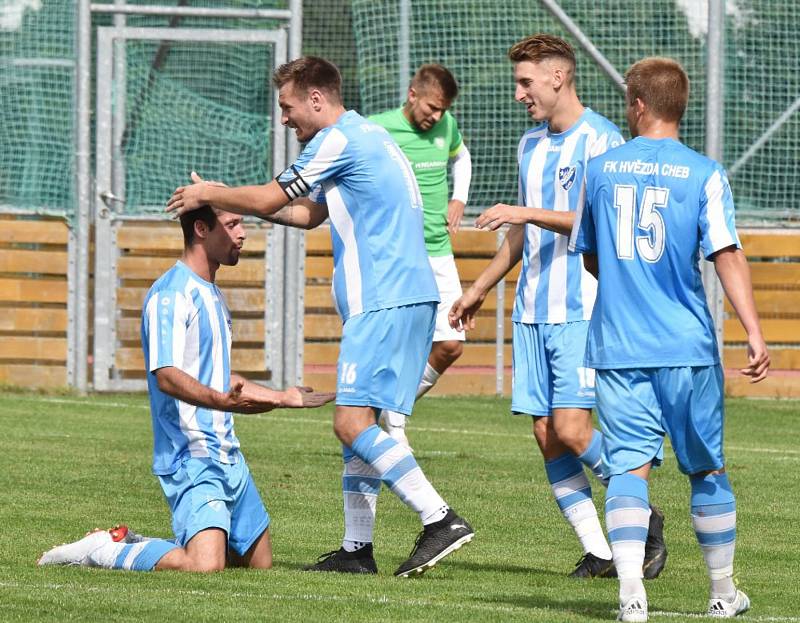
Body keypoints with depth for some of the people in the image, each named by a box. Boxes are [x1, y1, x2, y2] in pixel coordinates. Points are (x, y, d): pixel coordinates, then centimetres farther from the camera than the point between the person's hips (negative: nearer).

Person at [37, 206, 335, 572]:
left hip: (226, 455, 10)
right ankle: (102, 551, -4)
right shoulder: (171, 294, -12)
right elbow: (167, 376, -24)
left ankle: (133, 544, 22)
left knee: (260, 562, 11)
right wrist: (223, 400, -39)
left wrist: (281, 398, 37)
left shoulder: (211, 294, 20)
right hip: (190, 456, -10)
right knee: (205, 565, -26)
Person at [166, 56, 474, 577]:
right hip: (408, 297, 10)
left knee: (353, 422, -15)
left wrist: (209, 195, 12)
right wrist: (223, 198, 31)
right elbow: (309, 214, 32)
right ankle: (357, 548, 12)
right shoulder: (365, 136, 22)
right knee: (358, 421, 12)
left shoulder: (339, 140, -9)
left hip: (384, 301, -10)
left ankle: (441, 520, -20)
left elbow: (269, 199, -5)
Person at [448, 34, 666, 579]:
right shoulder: (531, 145, 18)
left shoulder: (600, 140, -7)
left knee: (570, 428, -15)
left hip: (582, 309, -8)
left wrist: (530, 214, -21)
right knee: (546, 434, 0)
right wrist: (479, 289, 30)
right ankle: (599, 552, 4)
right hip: (533, 309, 8)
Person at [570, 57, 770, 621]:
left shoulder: (600, 169, 6)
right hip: (687, 347, -1)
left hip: (616, 347, 1)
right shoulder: (704, 174, -3)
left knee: (629, 467, -2)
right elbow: (727, 256, -12)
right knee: (707, 469, 12)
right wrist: (754, 333, -13)